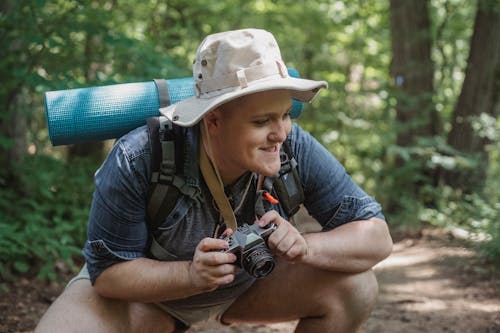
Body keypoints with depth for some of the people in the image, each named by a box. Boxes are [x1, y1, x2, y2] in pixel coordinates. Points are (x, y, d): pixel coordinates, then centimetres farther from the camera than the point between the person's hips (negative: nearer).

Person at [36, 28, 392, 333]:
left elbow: (377, 235, -22)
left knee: (355, 285, -19)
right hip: (143, 285, -2)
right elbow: (107, 272, -24)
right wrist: (190, 275, -42)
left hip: (247, 282, 3)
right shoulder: (138, 159, -32)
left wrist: (306, 247, -41)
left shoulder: (295, 148, -26)